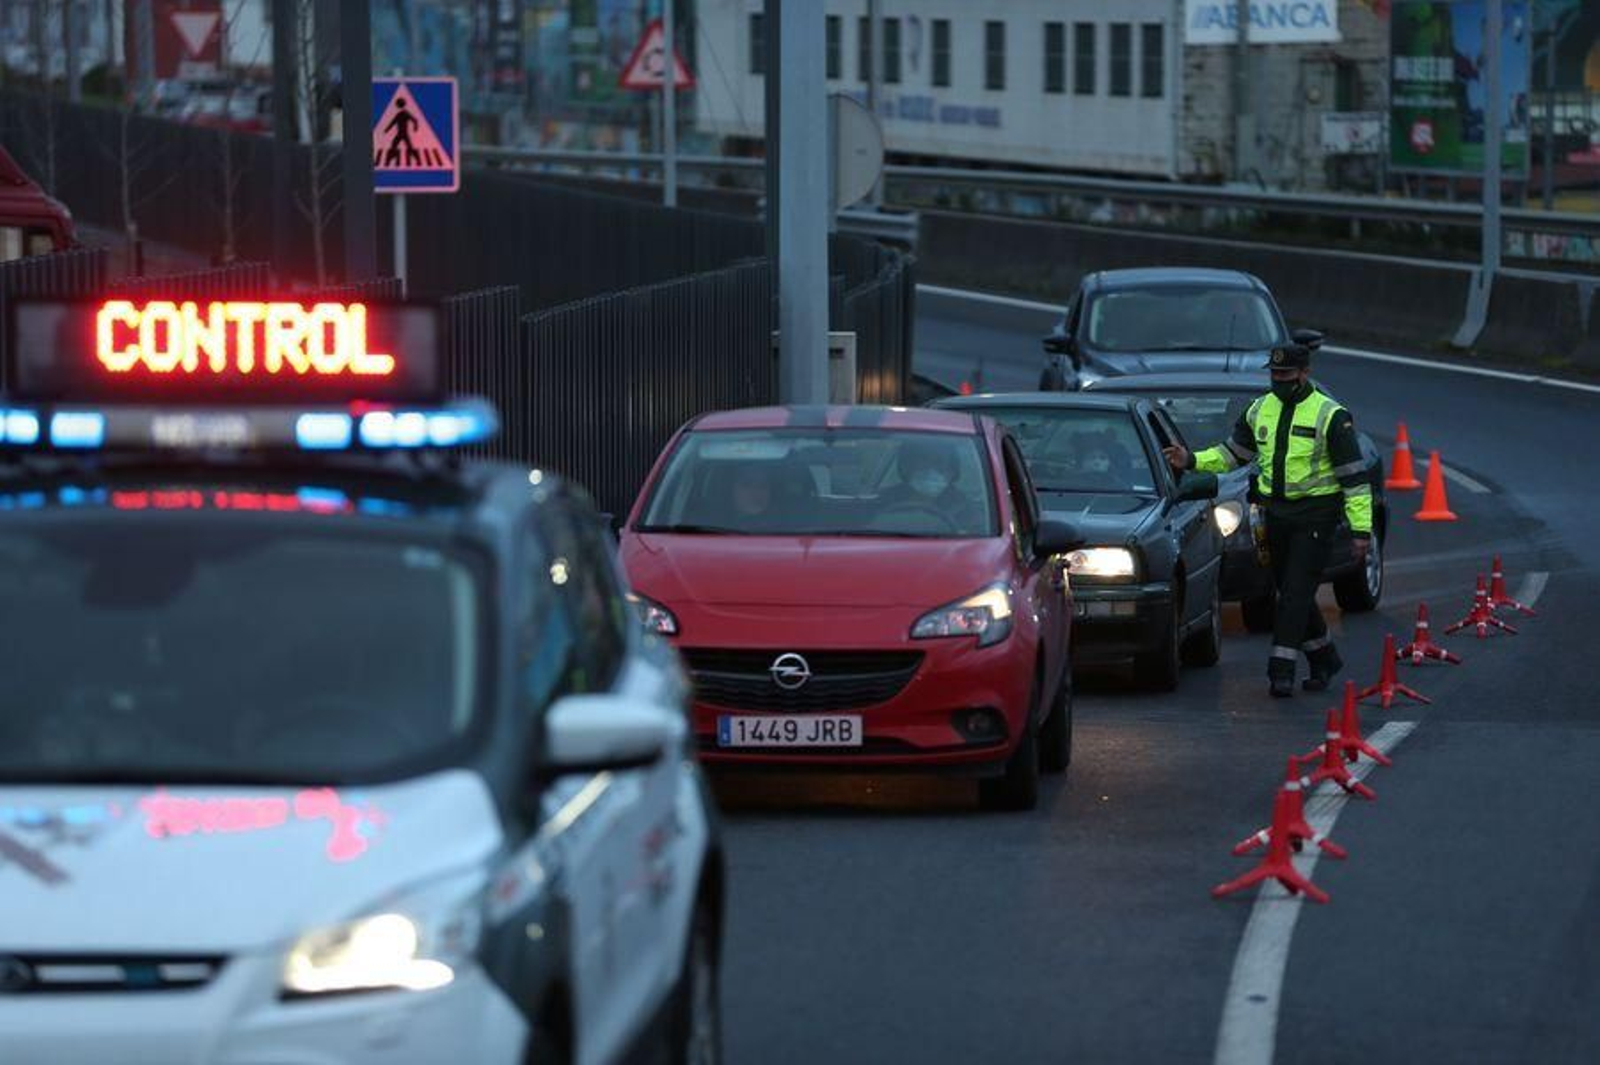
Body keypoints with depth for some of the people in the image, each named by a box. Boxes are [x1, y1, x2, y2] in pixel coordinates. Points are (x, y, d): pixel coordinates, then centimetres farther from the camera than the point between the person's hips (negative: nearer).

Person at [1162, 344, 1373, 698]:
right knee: (1291, 592, 12)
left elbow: (1354, 475, -8)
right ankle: (1324, 659, 27)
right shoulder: (1260, 411, 9)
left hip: (1315, 514, -6)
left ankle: (1282, 669, -12)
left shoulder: (1331, 416, -9)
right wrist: (1192, 461, 2)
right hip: (1276, 513, 6)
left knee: (1297, 591, -11)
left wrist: (1361, 529, -12)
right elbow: (1232, 453, 18)